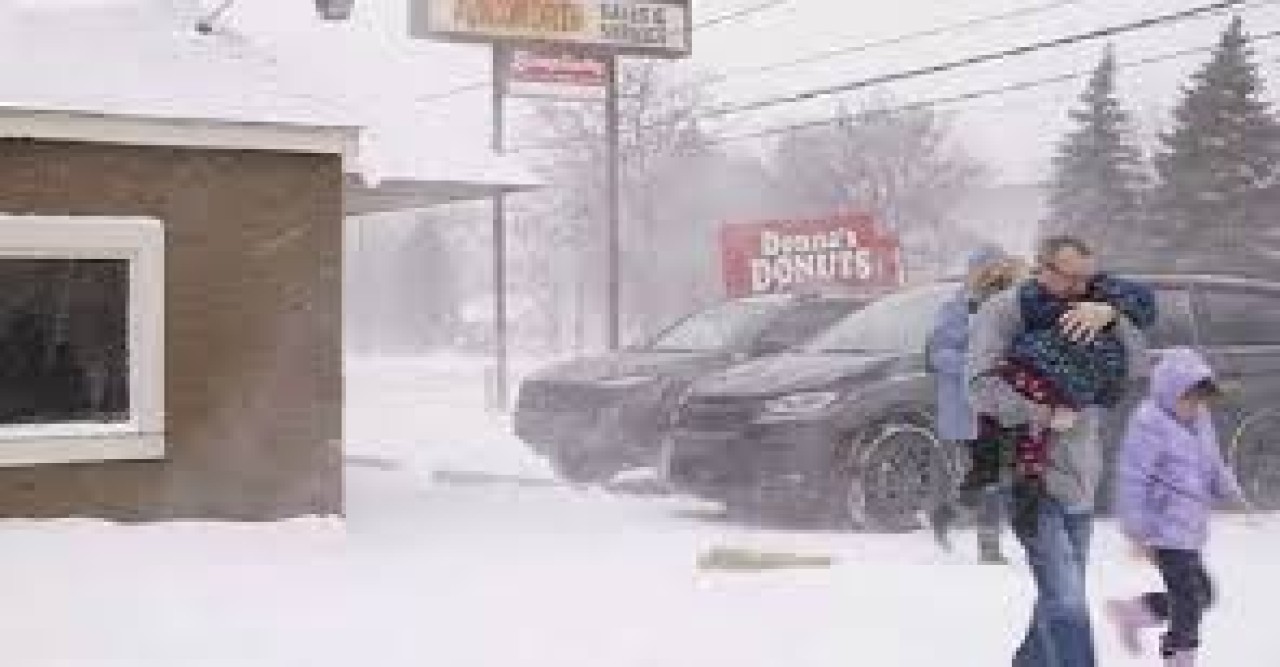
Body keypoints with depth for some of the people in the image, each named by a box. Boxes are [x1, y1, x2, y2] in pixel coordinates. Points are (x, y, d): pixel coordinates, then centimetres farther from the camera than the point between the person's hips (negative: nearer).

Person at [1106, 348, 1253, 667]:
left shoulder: (1199, 419, 11)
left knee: (1201, 593, 16)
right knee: (1190, 599, -6)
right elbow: (1132, 478, -18)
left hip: (1189, 530, 9)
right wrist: (1137, 531, -18)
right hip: (1166, 530, -9)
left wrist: (1233, 495, 6)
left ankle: (1131, 612, 28)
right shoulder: (1150, 423, -17)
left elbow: (1214, 466, 23)